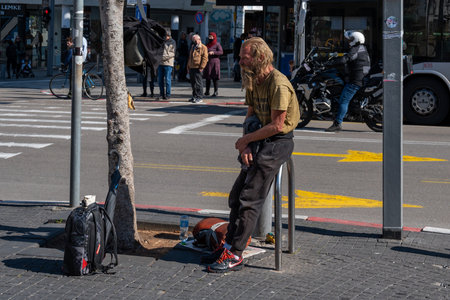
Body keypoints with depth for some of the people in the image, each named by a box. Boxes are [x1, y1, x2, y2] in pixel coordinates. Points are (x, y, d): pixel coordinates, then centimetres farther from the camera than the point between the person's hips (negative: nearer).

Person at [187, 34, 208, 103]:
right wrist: (188, 66, 22)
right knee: (193, 83, 12)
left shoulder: (203, 47, -5)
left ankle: (199, 97, -5)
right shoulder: (193, 47, 22)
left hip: (197, 68, -8)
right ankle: (194, 96, 20)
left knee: (198, 83, -8)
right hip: (191, 68, 8)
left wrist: (201, 67, -17)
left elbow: (205, 58, -12)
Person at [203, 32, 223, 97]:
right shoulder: (207, 45, 16)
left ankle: (216, 92, -4)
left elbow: (221, 52, -17)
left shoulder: (217, 44, -5)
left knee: (214, 77, -7)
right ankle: (207, 91, 14)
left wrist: (213, 52, -27)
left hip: (214, 62, -7)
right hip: (208, 62, 7)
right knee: (207, 77, 8)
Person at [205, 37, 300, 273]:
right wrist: (245, 145, -6)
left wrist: (245, 140, -12)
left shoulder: (278, 84, -20)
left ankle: (234, 255, -8)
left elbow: (276, 125, -22)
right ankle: (229, 245, 15)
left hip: (278, 143, -9)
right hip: (262, 142, 9)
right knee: (237, 195, 7)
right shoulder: (254, 81, 10)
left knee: (250, 199, -12)